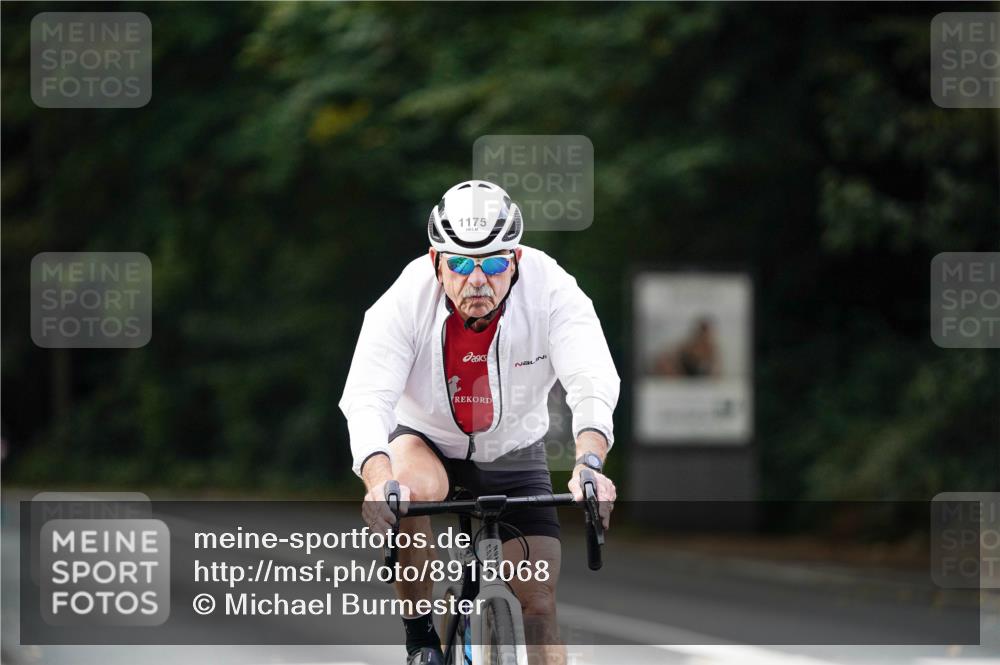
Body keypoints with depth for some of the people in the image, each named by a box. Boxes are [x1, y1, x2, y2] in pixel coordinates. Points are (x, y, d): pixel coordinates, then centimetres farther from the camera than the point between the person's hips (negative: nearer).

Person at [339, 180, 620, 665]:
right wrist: (379, 481, -57)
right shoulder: (404, 302, -27)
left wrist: (589, 463, -58)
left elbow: (591, 383, -38)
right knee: (411, 490, -35)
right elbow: (366, 400, -37)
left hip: (513, 451, 1)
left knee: (539, 604, -7)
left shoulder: (551, 290, -27)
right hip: (426, 439, -1)